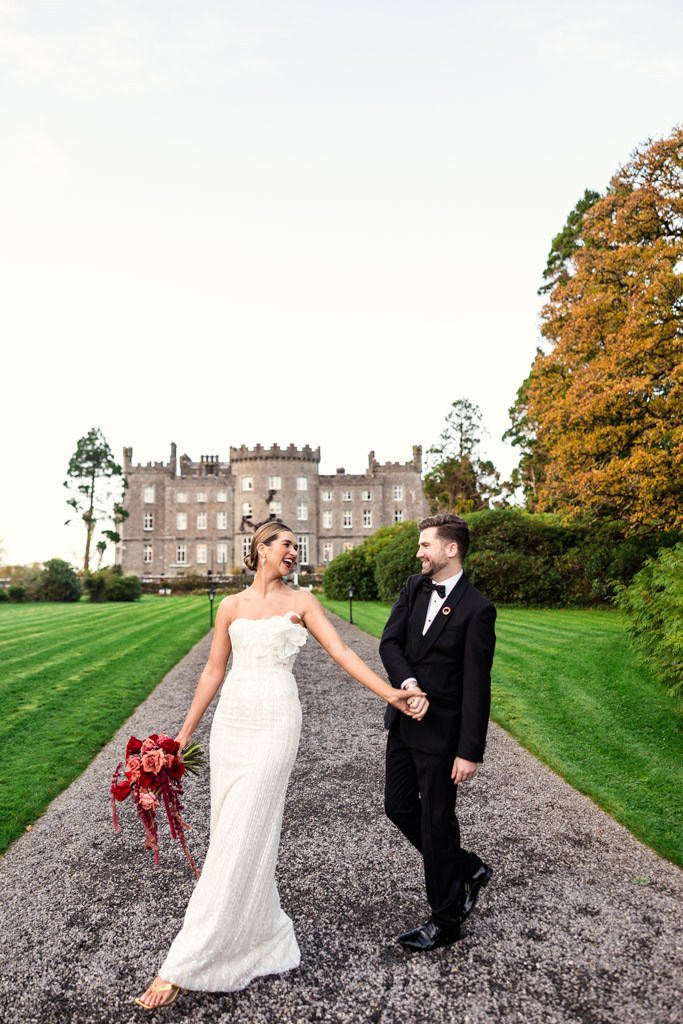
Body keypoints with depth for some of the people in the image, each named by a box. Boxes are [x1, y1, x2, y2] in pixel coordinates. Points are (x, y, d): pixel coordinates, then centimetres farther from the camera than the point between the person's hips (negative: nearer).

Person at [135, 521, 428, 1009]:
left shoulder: (302, 601, 2)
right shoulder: (232, 606, 9)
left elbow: (342, 652, -5)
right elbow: (214, 672, 12)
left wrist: (391, 694, -15)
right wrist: (184, 733, 12)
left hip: (275, 722, -4)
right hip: (231, 722, 4)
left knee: (242, 838, -4)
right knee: (232, 831, 10)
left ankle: (185, 965, 5)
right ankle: (260, 934, 31)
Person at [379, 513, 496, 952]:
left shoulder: (476, 609, -18)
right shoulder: (414, 588, 3)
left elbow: (477, 686, -18)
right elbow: (389, 641, -4)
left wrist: (470, 752, -19)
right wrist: (407, 680, -23)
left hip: (441, 732, -7)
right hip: (404, 722, 7)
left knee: (437, 822, 6)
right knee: (400, 807, 17)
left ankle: (446, 920, 27)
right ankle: (467, 869, 37)